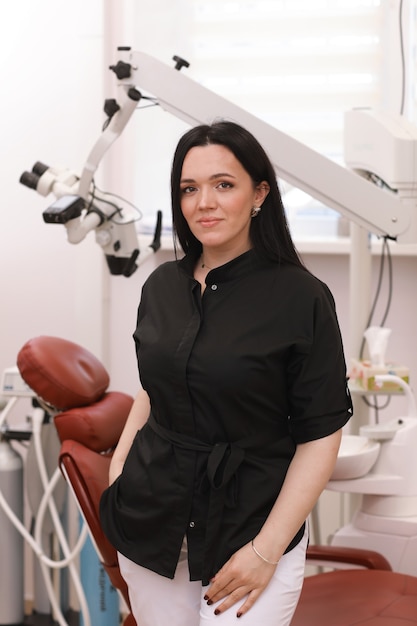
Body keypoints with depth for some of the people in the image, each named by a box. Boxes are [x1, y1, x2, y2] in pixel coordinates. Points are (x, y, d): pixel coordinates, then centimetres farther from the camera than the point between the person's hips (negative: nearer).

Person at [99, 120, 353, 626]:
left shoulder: (302, 298, -11)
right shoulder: (162, 285, 5)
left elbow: (320, 435, -11)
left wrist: (266, 550, -14)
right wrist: (116, 475, 7)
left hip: (248, 523, -4)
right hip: (151, 522, 4)